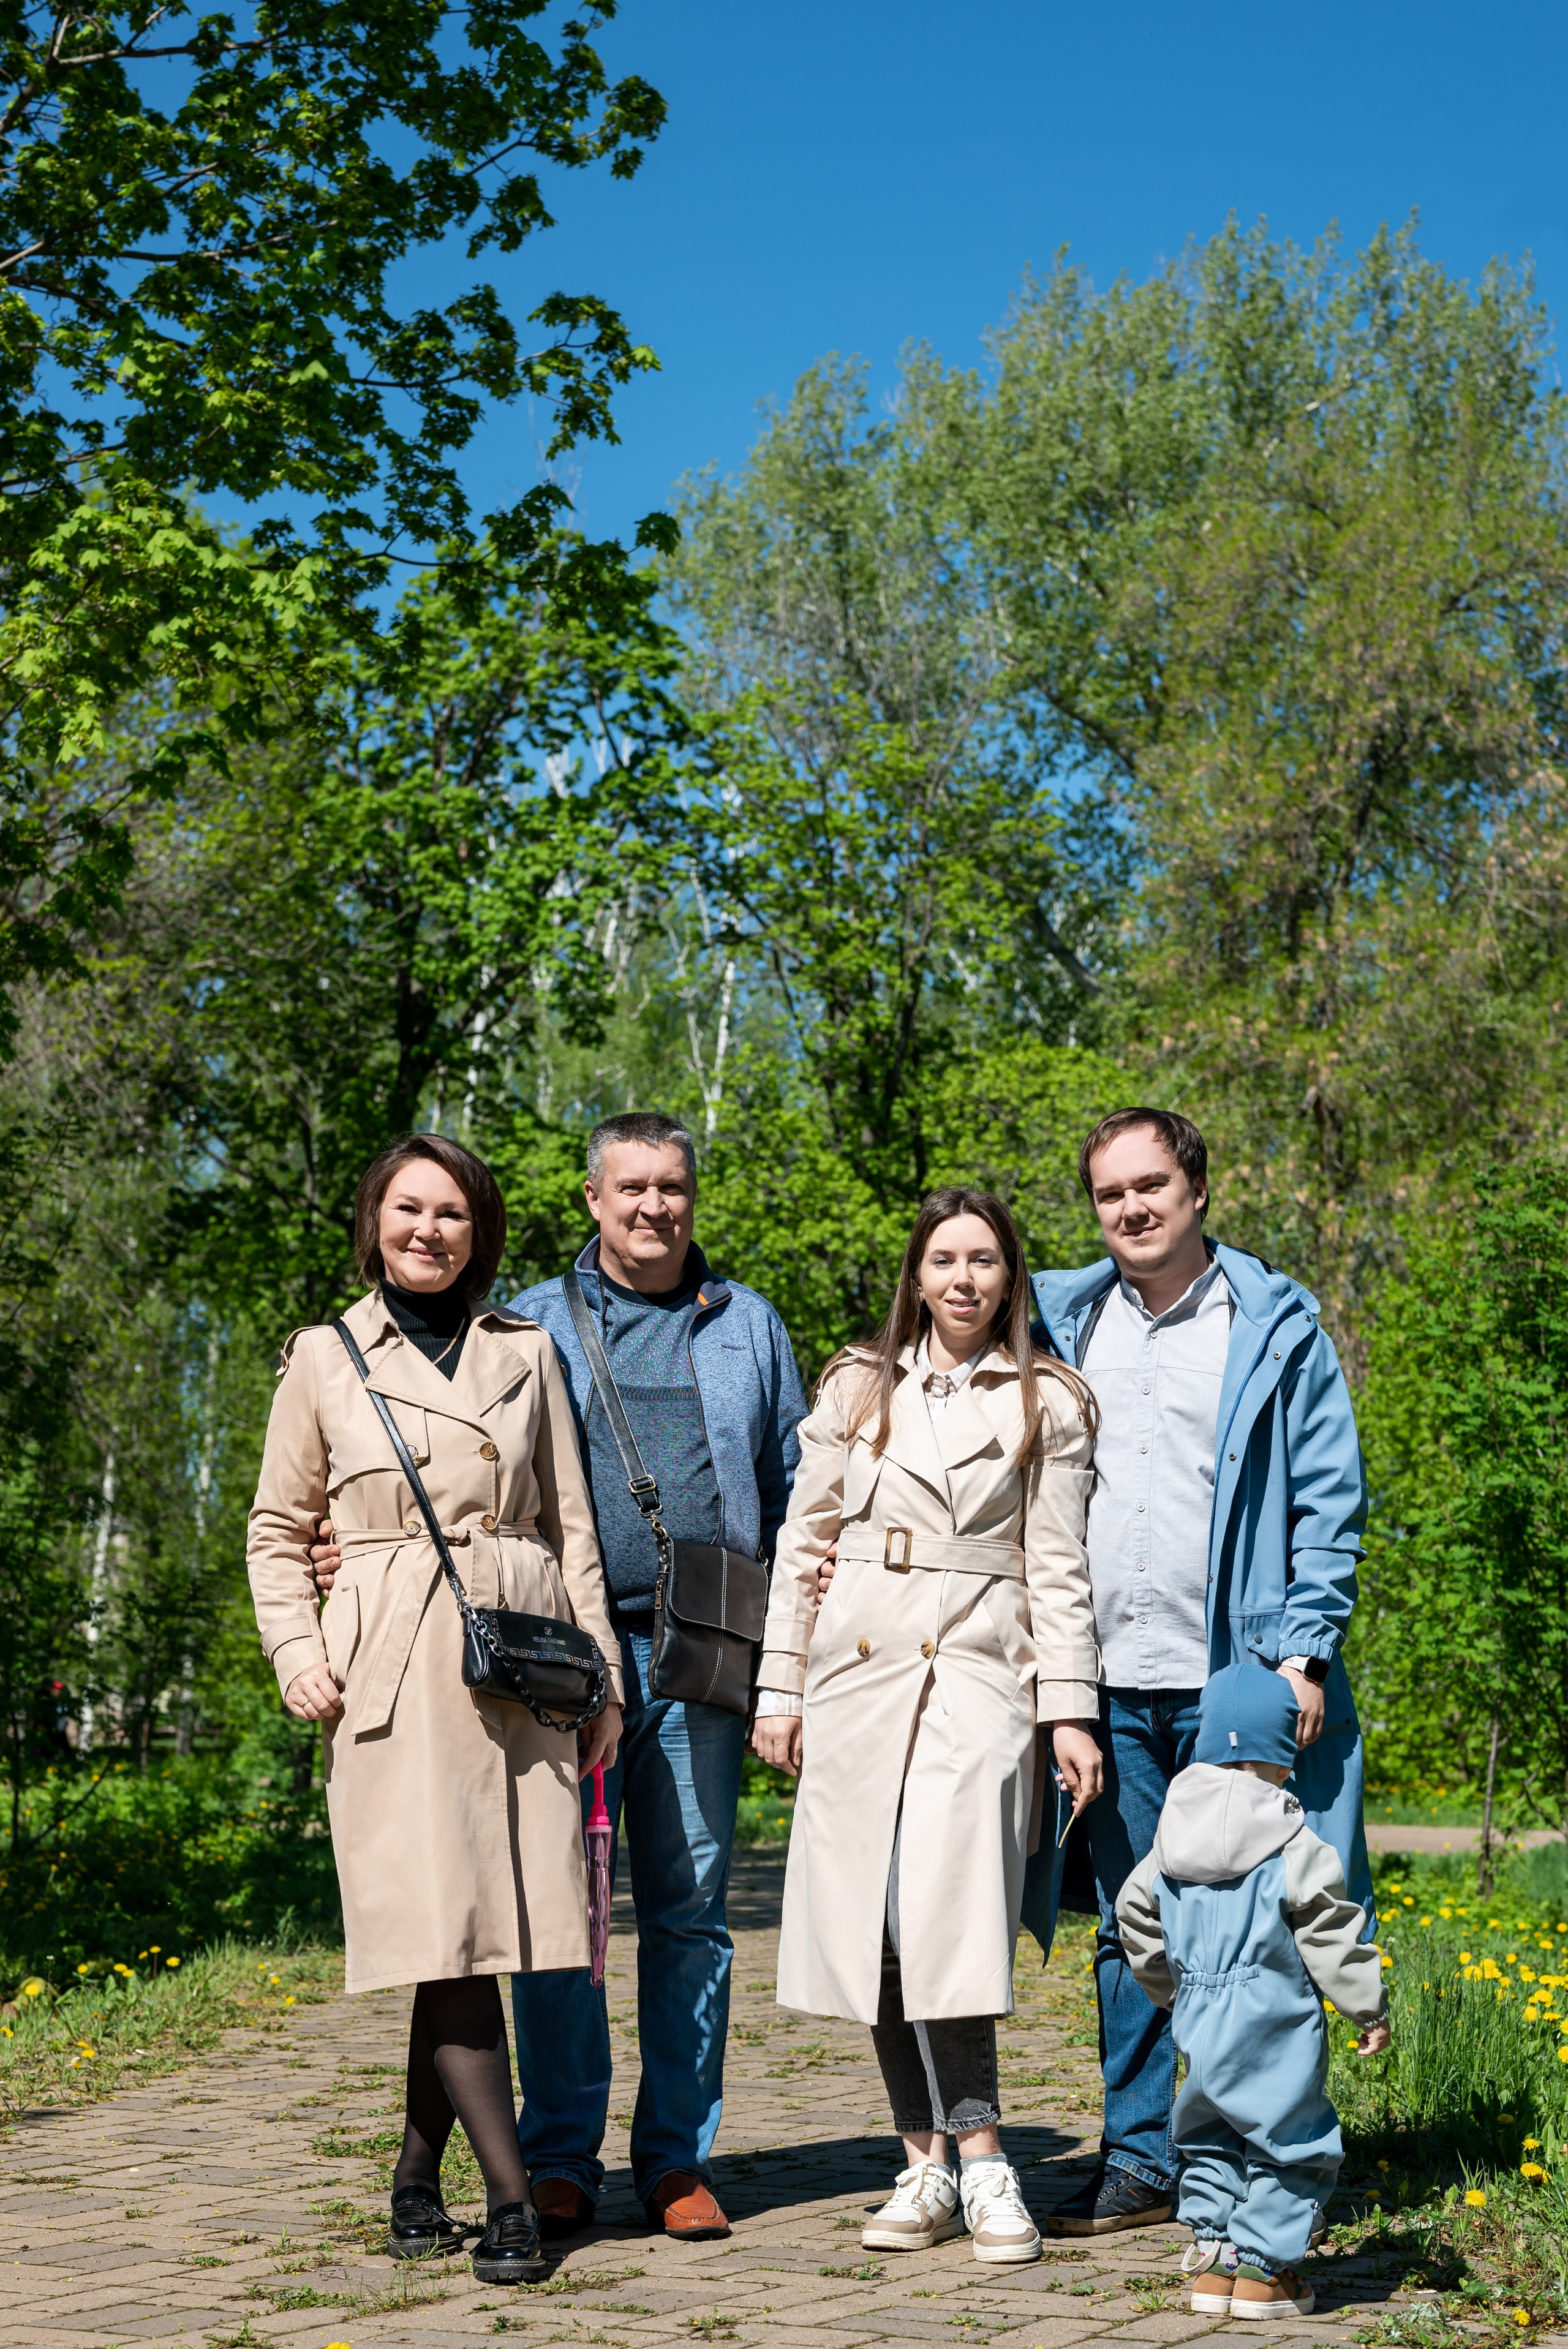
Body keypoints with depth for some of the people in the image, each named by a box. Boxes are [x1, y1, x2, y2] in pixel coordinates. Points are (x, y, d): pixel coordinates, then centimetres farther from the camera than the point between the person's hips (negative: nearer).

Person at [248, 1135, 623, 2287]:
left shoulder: (526, 1350, 13)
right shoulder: (326, 1359, 8)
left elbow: (572, 1523, 14)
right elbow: (278, 1530, 12)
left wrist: (602, 1672, 9)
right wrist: (295, 1649, -2)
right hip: (395, 1673, -2)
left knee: (487, 1924, 1)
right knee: (441, 1930, -9)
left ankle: (419, 2176, 17)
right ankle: (512, 2197, -5)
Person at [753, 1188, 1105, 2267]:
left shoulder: (1049, 1403, 7)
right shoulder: (857, 1386, 11)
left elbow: (1059, 1568, 5)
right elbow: (803, 1541, 12)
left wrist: (1070, 1710, -2)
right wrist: (781, 1686, 6)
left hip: (979, 1674, -3)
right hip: (859, 1671, 3)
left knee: (946, 1915, -17)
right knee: (876, 1930, 1)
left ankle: (977, 2165, -8)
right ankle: (930, 2166, 10)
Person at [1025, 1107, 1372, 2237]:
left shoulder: (1278, 1324, 1)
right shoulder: (1061, 1319, 10)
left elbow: (1330, 1499, -1)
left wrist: (1301, 1655, -9)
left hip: (1235, 1679, -3)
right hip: (1108, 1680, 3)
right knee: (1129, 1931, 10)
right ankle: (1139, 2161, 19)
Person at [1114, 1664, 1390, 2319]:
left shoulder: (1171, 1841, 8)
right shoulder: (1292, 1846, -10)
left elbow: (1137, 1916, 17)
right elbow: (1331, 1933, -9)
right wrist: (1370, 2009, 2)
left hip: (1198, 2022, 6)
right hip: (1273, 2025, -6)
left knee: (1211, 2140, 19)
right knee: (1289, 2144, 5)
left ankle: (1212, 2259, 18)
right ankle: (1262, 2270, 6)